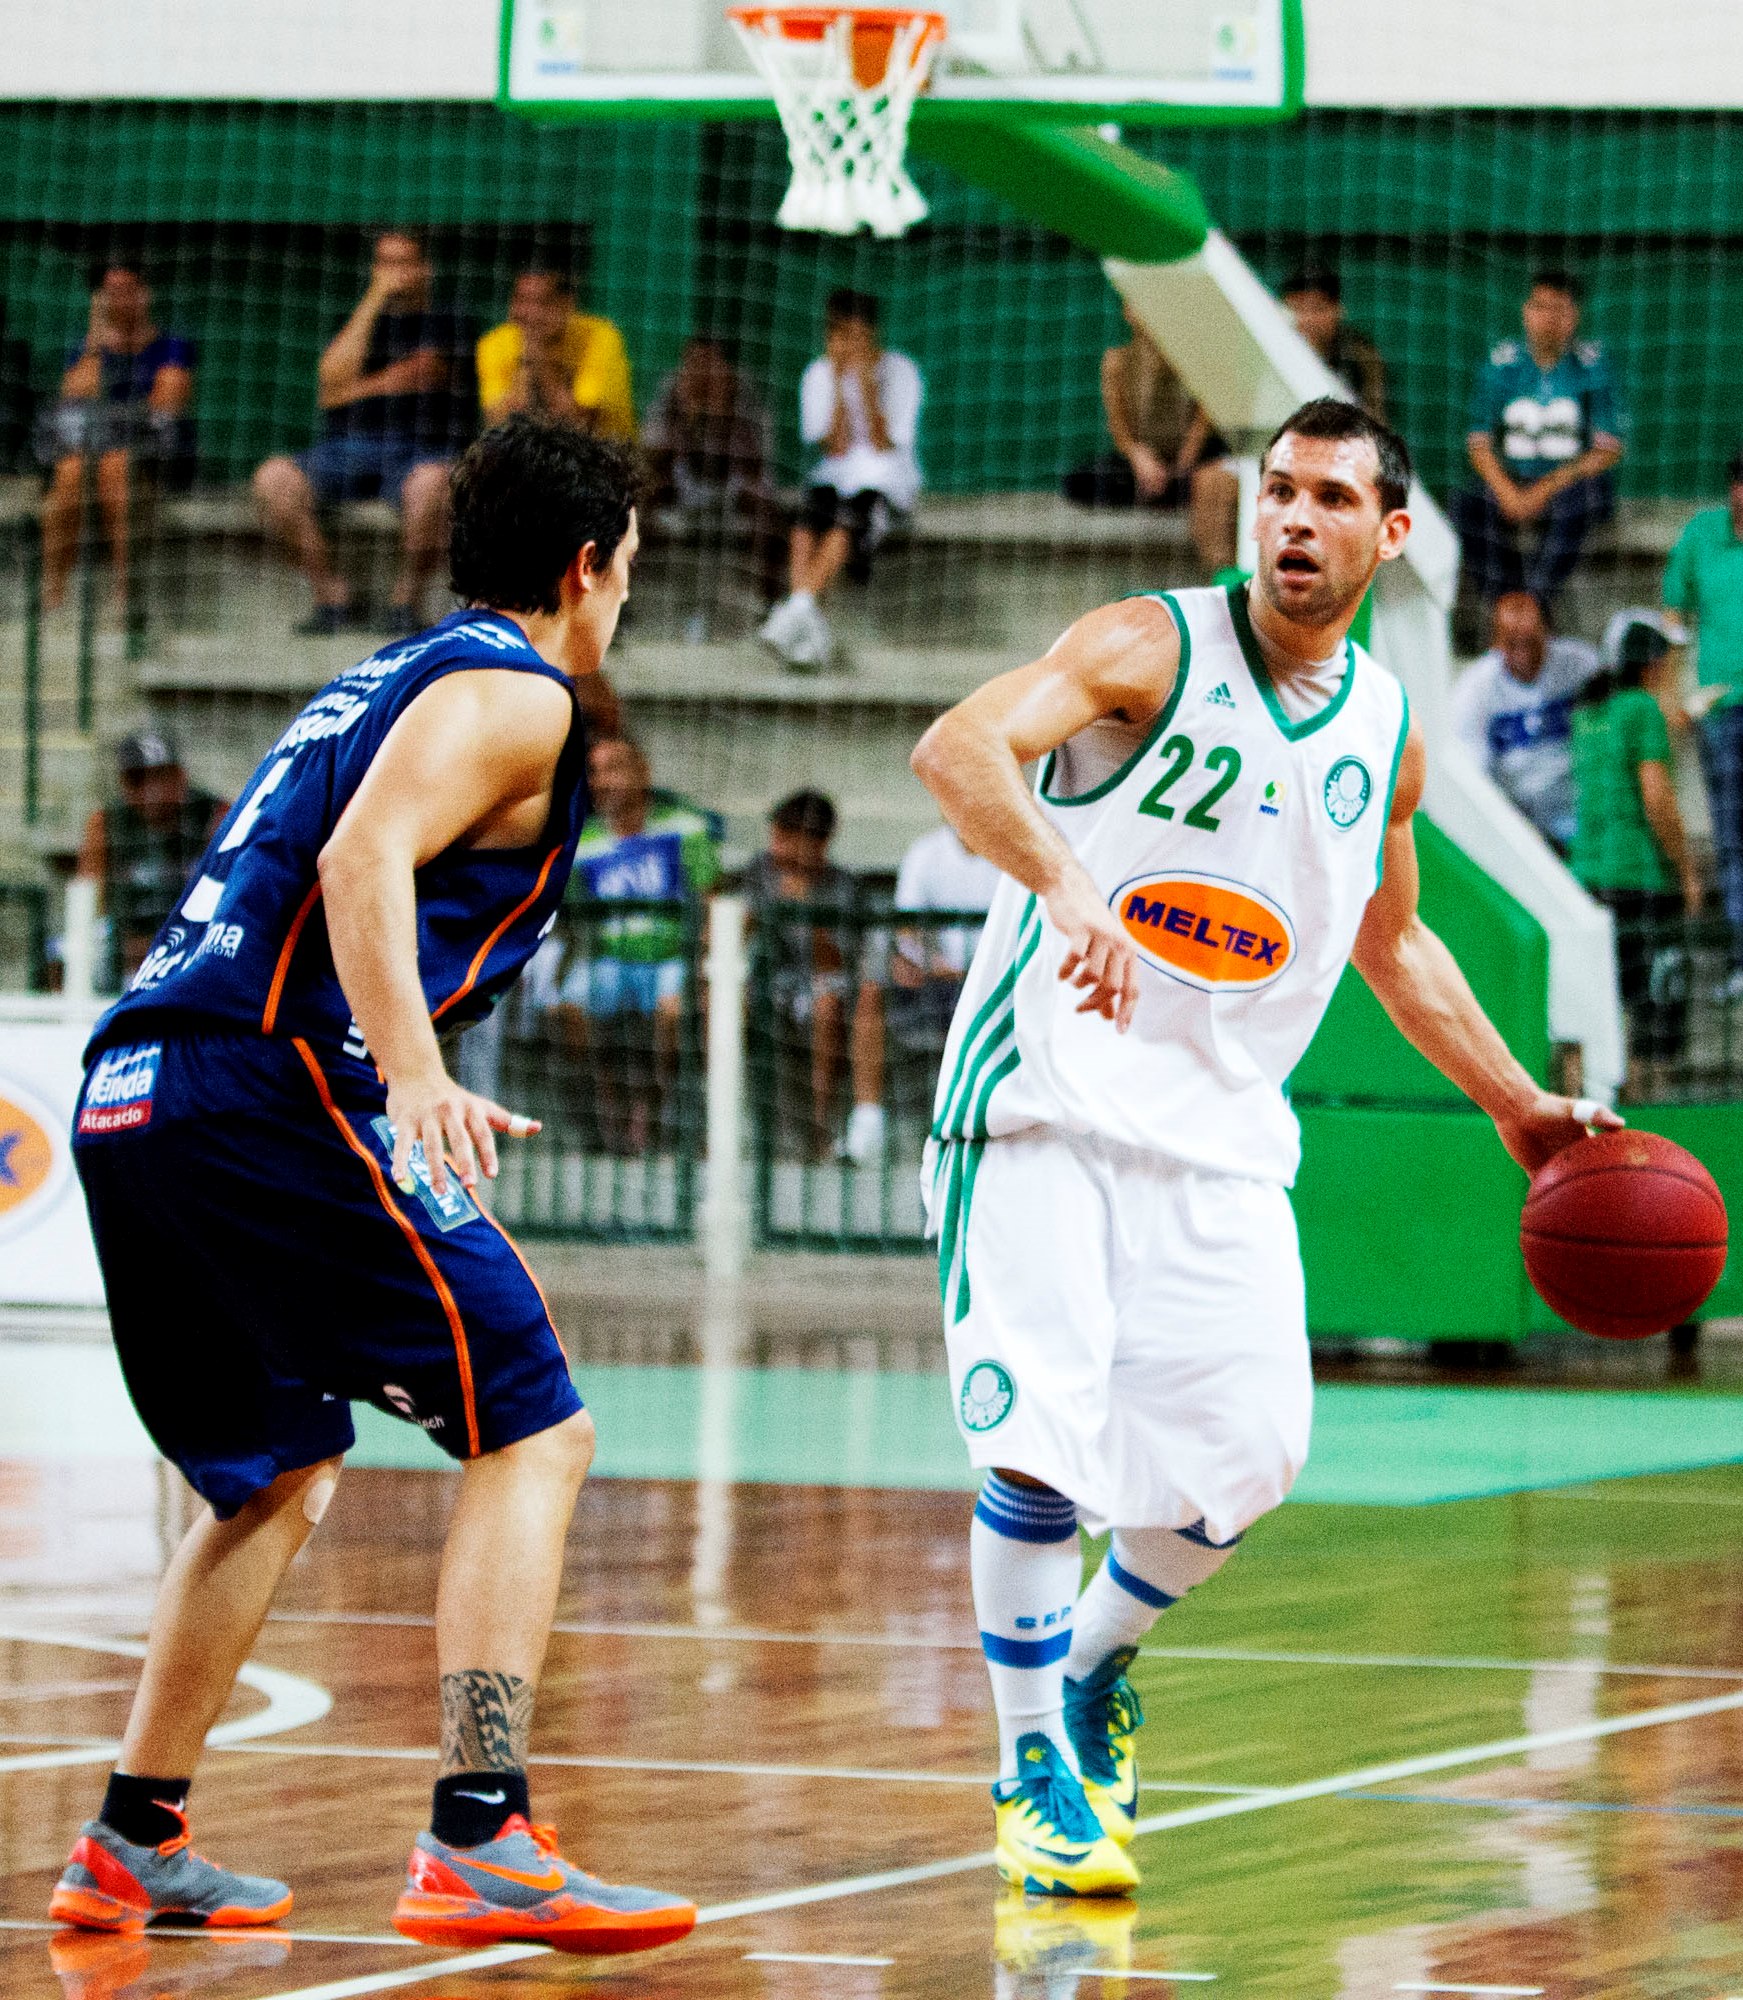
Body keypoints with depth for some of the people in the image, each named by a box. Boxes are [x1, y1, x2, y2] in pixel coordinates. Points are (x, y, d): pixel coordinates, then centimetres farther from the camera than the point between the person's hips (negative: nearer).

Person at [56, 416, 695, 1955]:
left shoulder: (388, 676, 27)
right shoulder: (511, 690, 0)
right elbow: (363, 860, -17)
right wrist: (415, 1074, -28)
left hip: (129, 1098, 9)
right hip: (273, 1092, -9)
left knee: (280, 1476, 23)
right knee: (532, 1430, -6)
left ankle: (136, 1842, 23)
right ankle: (480, 1840, -17)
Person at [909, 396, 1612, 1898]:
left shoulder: (1387, 733, 8)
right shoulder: (1152, 650, -10)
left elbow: (1392, 940, 25)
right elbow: (960, 746, -27)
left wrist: (1517, 1104, 20)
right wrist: (1069, 892, -42)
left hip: (1221, 1129, 5)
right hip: (1050, 1100, -5)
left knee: (1250, 1455, -4)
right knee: (1044, 1437, -13)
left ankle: (1094, 1660, 25)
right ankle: (1034, 1765, 3)